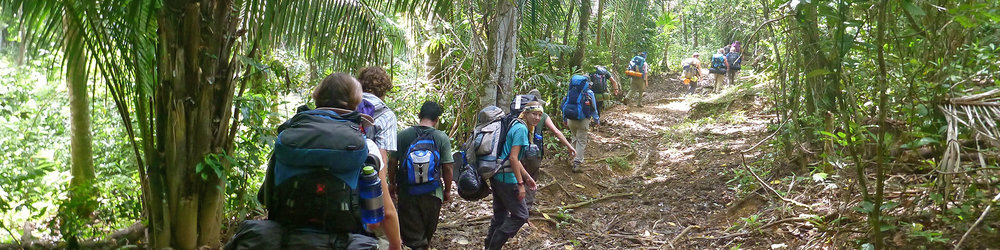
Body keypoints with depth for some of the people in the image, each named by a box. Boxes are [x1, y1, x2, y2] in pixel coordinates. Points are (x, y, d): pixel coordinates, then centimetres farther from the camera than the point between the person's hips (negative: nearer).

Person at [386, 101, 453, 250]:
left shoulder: (403, 135, -2)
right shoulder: (442, 138, -6)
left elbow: (392, 162, 1)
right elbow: (447, 168, -6)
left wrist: (392, 183, 16)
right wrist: (447, 190, 7)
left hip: (406, 192, 0)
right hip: (432, 193, 0)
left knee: (412, 233, 2)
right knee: (427, 232, 20)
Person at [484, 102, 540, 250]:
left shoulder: (516, 126, 15)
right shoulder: (521, 129, -15)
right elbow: (513, 158, -20)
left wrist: (527, 177, 22)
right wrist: (520, 184, -18)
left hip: (496, 176, 10)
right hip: (506, 179, -10)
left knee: (500, 214, 20)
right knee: (520, 215, -1)